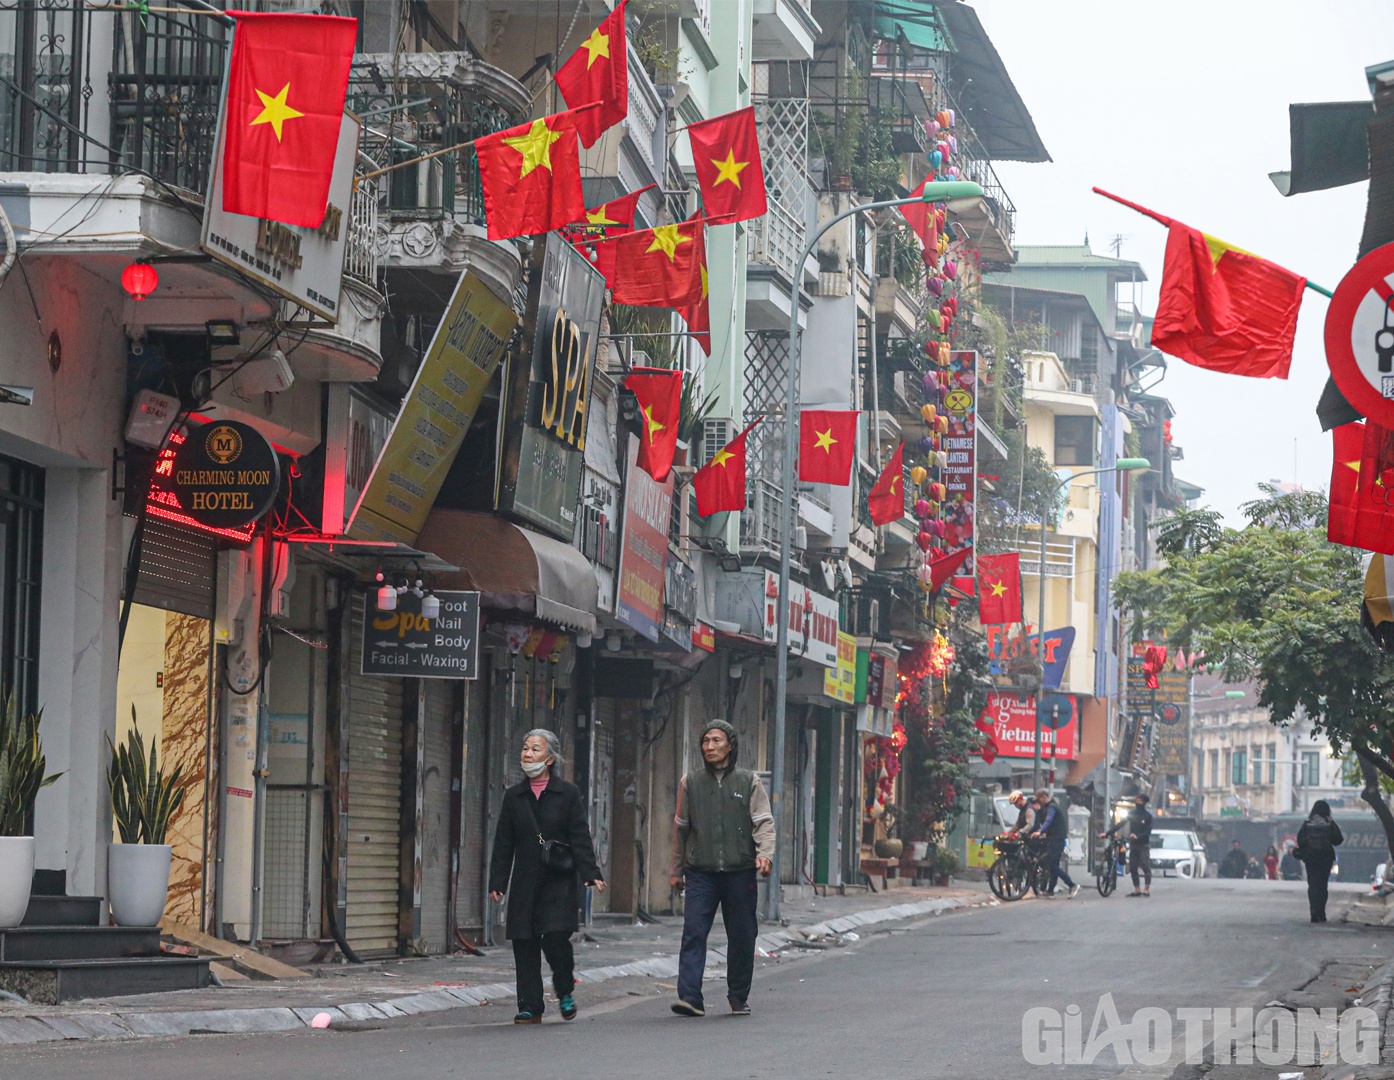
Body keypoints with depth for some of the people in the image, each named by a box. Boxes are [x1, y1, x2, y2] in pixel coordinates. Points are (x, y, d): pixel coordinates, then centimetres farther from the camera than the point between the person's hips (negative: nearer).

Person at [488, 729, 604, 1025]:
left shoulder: (568, 794, 4)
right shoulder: (514, 797, 12)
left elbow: (580, 839, 0)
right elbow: (503, 844, 12)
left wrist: (590, 874, -11)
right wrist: (497, 882, 5)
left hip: (559, 879, -3)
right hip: (525, 883, 3)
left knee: (556, 935, -16)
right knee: (525, 944, 0)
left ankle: (565, 992, 8)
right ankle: (530, 1006, 8)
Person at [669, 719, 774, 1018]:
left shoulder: (749, 781, 6)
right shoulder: (690, 782, 11)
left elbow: (764, 822, 1)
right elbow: (680, 828, 17)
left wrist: (764, 853, -17)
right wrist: (677, 870, 17)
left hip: (740, 871, 0)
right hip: (701, 872, 0)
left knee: (742, 937, 5)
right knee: (693, 933, -12)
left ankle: (739, 998, 19)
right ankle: (690, 998, -16)